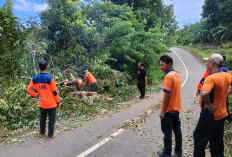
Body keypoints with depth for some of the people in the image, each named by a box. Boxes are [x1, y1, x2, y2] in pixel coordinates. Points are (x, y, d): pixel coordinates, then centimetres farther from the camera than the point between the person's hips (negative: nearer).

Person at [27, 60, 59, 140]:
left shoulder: (34, 79, -4)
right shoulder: (50, 78, -18)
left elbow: (29, 90, -1)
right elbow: (54, 92, -14)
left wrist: (37, 95, 4)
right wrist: (58, 102, -2)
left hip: (42, 104, 5)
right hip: (51, 103, -4)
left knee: (42, 118, 23)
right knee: (52, 119, 11)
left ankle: (42, 133, 38)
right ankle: (50, 135, 21)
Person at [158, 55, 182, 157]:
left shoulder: (168, 76, -19)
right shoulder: (176, 75, 8)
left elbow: (167, 95, -23)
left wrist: (162, 111, -18)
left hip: (169, 109, -8)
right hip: (176, 108, 9)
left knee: (167, 131, 4)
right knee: (177, 129, 16)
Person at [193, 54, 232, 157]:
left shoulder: (211, 78, -26)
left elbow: (204, 94, -42)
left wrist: (208, 104, -25)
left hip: (209, 115, -8)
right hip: (221, 114, 8)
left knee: (199, 138, 9)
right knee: (217, 141, 21)